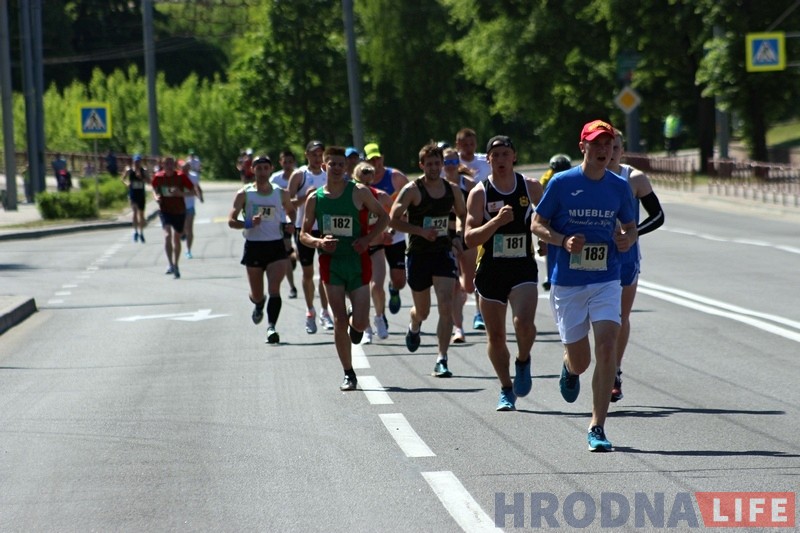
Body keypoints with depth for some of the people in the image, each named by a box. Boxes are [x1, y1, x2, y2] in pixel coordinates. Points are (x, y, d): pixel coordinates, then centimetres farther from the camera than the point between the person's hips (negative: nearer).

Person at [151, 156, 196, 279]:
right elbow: (154, 189, 15)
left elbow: (192, 191, -6)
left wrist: (181, 193, -23)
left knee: (176, 239, 11)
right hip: (165, 210, 0)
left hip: (179, 211, 0)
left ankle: (175, 265, 27)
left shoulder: (181, 176, -10)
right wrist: (156, 196, -7)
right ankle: (171, 264, -21)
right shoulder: (158, 177, -4)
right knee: (167, 235, -22)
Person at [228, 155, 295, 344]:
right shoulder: (244, 194, -1)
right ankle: (259, 304, 46)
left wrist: (290, 225, 3)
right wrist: (248, 224, -21)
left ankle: (271, 327, -20)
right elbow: (231, 221, -2)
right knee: (257, 295, 11)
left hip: (276, 245, 0)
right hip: (254, 246, 0)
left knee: (274, 289, -18)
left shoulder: (281, 193, 5)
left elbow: (290, 210, 25)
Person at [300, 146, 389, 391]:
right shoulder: (315, 198, 3)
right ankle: (348, 374, 8)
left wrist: (368, 239, -9)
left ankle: (355, 324, 33)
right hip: (331, 262, 1)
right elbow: (304, 234, 9)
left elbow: (383, 216, 6)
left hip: (357, 261, -1)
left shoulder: (359, 192, -3)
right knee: (339, 322, -3)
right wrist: (318, 242, -12)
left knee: (360, 323, -6)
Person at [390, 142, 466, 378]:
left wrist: (460, 238, 0)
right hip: (418, 254, -2)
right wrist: (421, 231, -22)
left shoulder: (452, 190, 3)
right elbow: (394, 220, -12)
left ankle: (442, 360, -14)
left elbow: (464, 216, 18)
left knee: (446, 306, -15)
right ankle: (413, 326, 52)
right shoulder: (412, 190, -9)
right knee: (422, 310, 13)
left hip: (443, 252, 2)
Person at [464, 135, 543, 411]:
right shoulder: (479, 193, -4)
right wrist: (497, 221, -24)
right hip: (490, 271, 0)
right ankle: (506, 389, 23)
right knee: (495, 335, 6)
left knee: (523, 323, -22)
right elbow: (470, 238, -11)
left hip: (523, 268, 0)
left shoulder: (531, 187, 1)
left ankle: (523, 361, 9)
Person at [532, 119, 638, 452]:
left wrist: (627, 240, -6)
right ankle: (570, 369, 46)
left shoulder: (619, 186, 4)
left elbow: (630, 226, 17)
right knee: (580, 361, 5)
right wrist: (564, 241, -16)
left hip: (606, 280, 1)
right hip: (567, 283, -1)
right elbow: (537, 225, 2)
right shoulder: (562, 183, -4)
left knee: (606, 349, -16)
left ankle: (597, 428, -9)